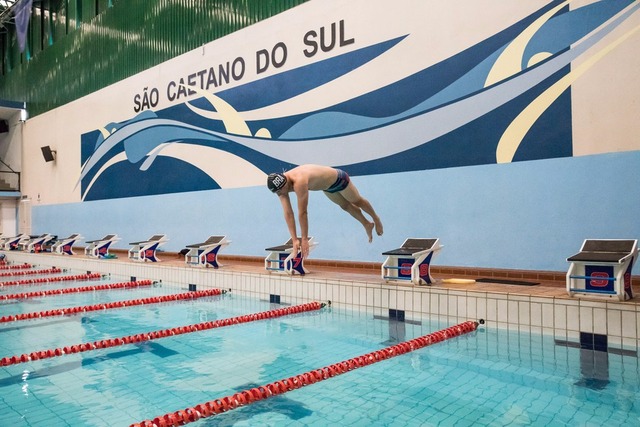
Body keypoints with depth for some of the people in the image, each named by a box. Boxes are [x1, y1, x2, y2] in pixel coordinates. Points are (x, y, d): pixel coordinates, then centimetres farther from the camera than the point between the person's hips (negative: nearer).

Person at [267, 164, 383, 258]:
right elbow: (288, 213, -26)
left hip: (338, 178, -7)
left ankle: (376, 219, 47)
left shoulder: (299, 182, -48)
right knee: (346, 206, 24)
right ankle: (367, 225, 48)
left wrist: (304, 239, -40)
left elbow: (302, 213, -45)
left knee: (357, 201, 18)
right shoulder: (280, 185, -24)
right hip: (327, 187, 7)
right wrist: (294, 240, -28)